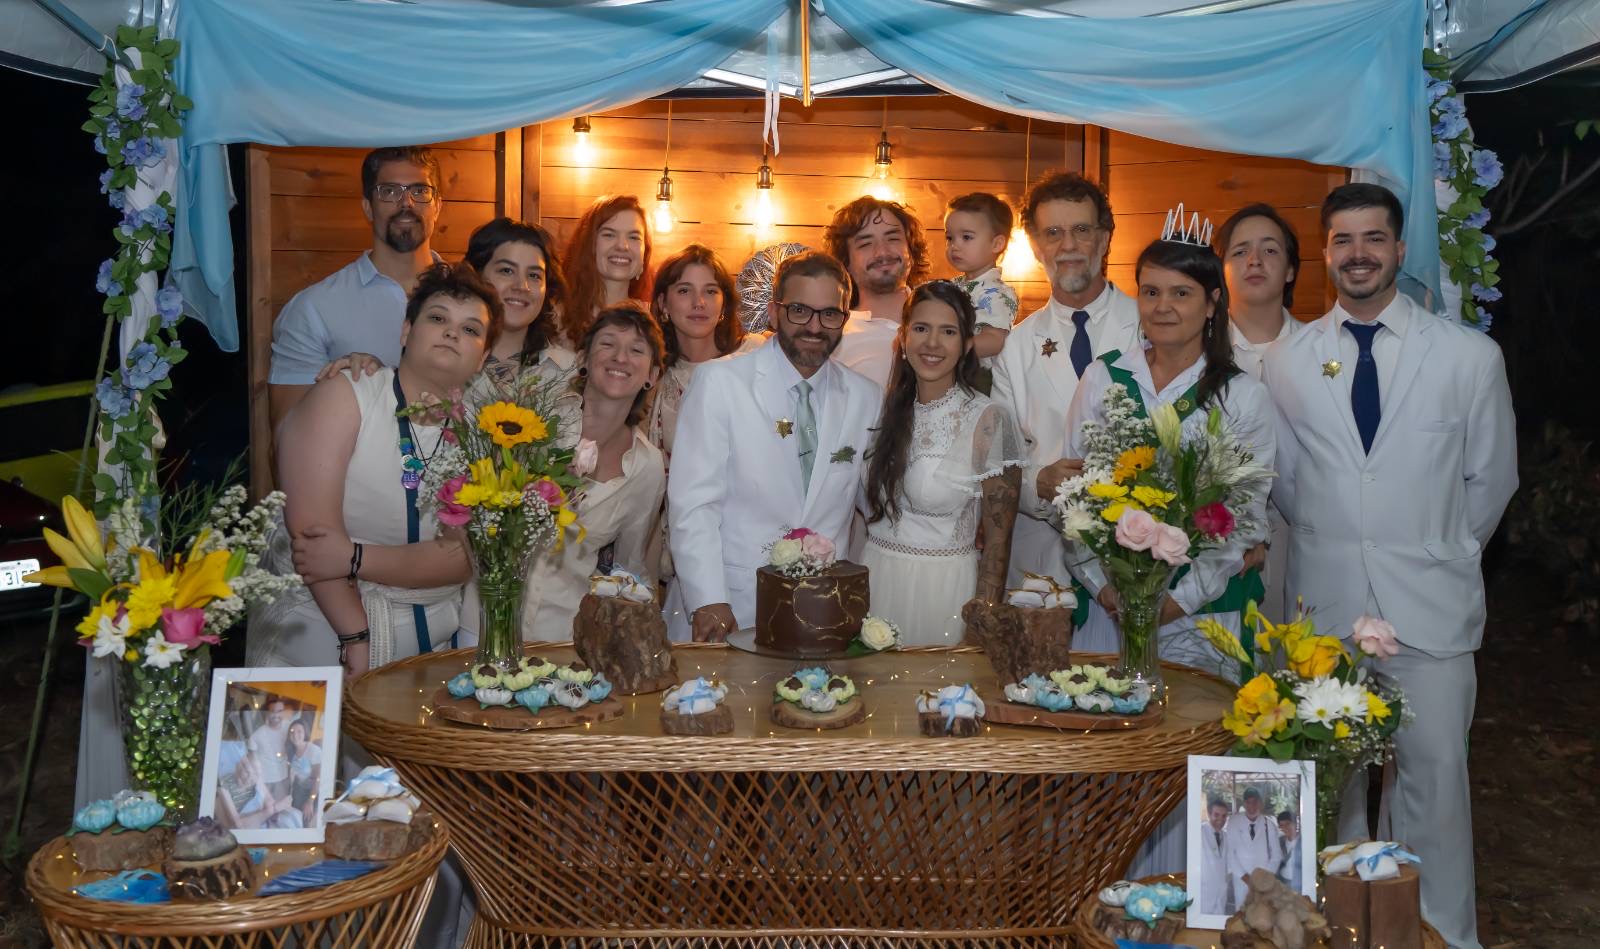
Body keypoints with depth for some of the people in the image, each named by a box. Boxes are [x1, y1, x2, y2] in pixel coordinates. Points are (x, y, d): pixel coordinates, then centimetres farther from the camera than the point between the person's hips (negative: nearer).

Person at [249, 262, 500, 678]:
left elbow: (463, 558, -6)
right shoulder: (342, 397, -3)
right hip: (318, 627, -2)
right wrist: (356, 638, -18)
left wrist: (355, 558, -19)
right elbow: (310, 525, -14)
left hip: (429, 636, 3)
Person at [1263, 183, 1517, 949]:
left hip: (1430, 606, -1)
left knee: (1435, 775, 5)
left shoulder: (1469, 355, -2)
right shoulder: (1287, 360, 1)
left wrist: (1440, 553, 12)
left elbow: (1491, 477, 7)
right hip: (1324, 602, 2)